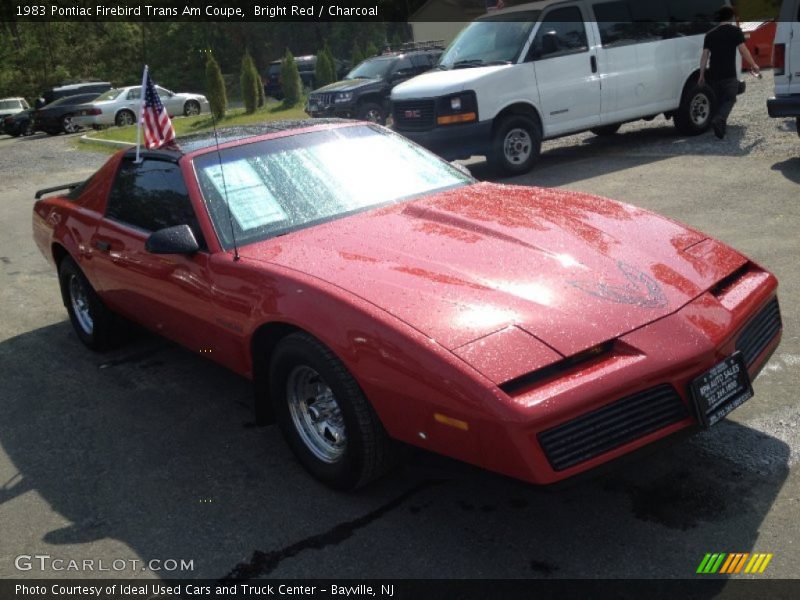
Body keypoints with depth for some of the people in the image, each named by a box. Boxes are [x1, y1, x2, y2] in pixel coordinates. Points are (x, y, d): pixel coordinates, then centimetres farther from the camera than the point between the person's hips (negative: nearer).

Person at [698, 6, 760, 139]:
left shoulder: (710, 34, 12)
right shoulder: (735, 31, -1)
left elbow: (704, 55, 8)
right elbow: (743, 50, -6)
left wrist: (702, 75, 10)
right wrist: (753, 65, 5)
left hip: (713, 74, 5)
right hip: (729, 75, -4)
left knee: (719, 100, 16)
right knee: (729, 99, 0)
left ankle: (721, 127, 21)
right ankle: (719, 119, -26)